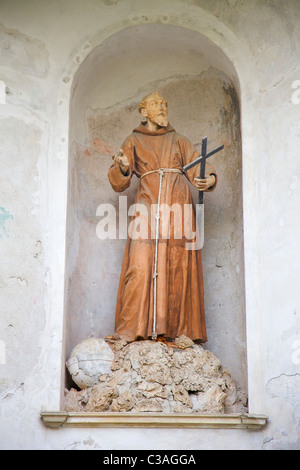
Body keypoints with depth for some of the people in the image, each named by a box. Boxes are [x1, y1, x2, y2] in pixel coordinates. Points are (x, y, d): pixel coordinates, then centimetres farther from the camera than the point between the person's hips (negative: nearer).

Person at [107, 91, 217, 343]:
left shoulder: (179, 140, 21)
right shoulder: (133, 141, 18)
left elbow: (198, 166, 9)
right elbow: (119, 181, 10)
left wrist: (209, 179, -15)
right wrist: (123, 167, -13)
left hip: (178, 203, 1)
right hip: (148, 203, -1)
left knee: (178, 265, -7)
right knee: (141, 264, -14)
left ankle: (176, 328, -5)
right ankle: (135, 329, -15)